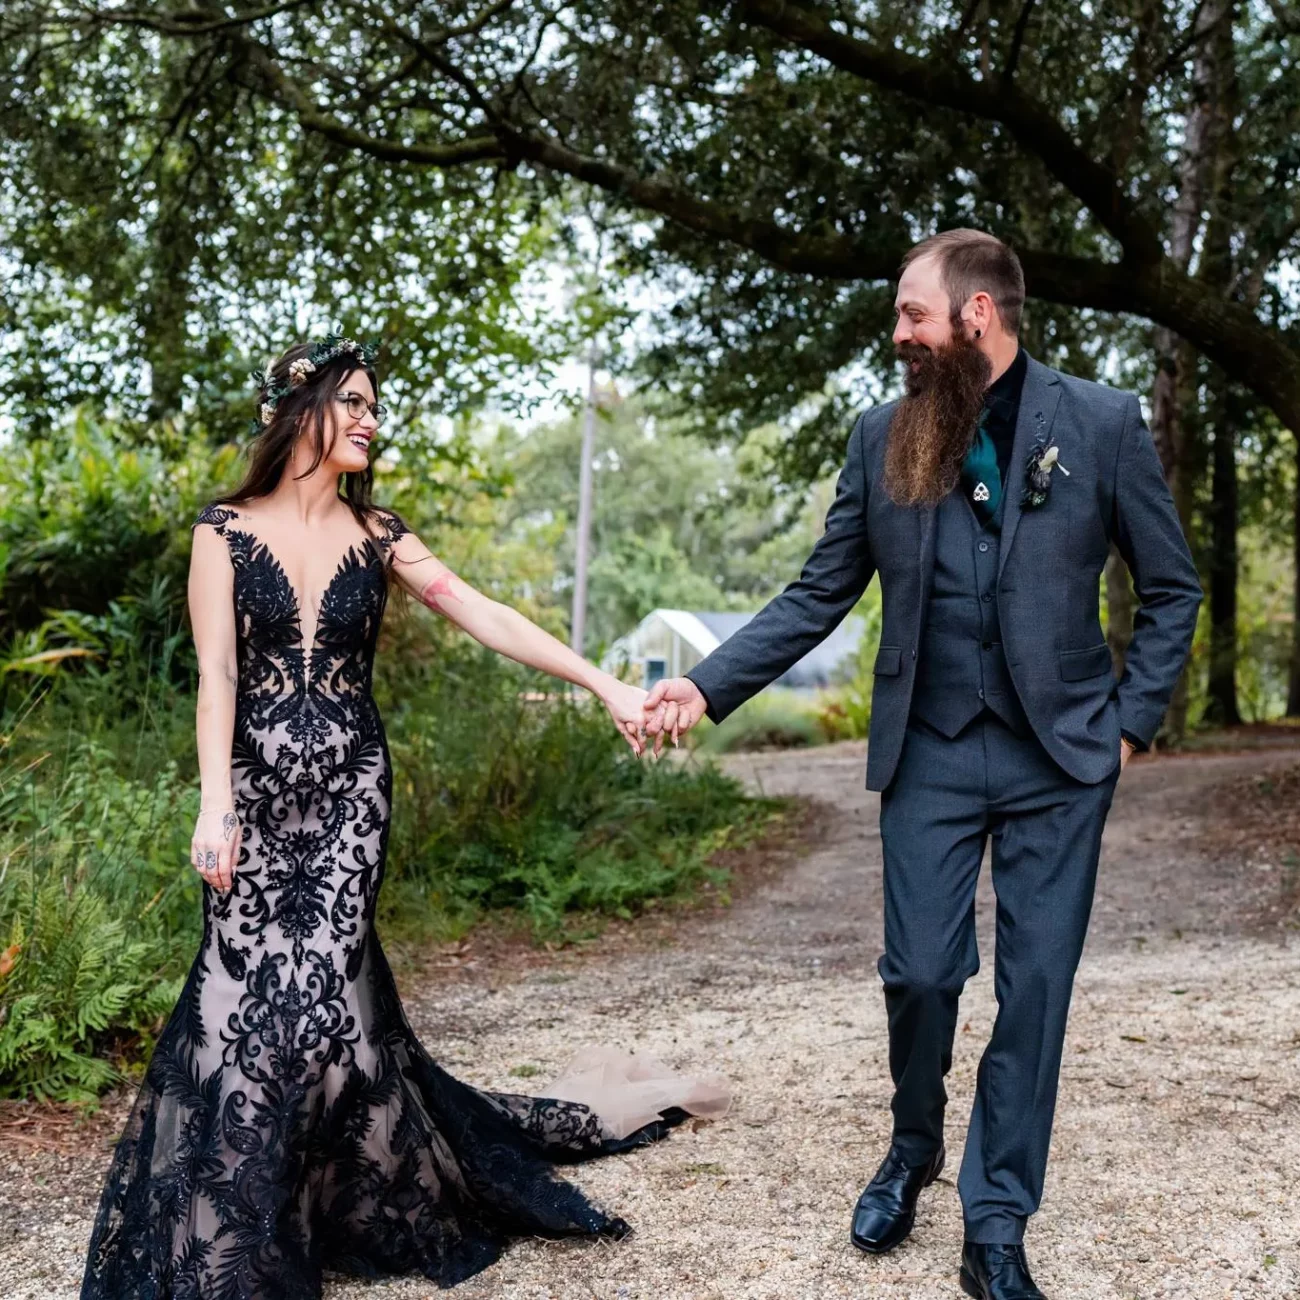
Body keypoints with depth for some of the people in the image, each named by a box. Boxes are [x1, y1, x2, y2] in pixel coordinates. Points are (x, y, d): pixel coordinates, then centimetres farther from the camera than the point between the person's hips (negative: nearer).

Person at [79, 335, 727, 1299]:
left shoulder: (375, 535, 7)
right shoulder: (227, 529, 1)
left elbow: (485, 617, -1)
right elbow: (217, 670, -6)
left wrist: (607, 687, -9)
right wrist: (216, 803, -18)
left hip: (350, 788, 1)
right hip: (258, 786, -1)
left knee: (311, 991, -8)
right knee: (249, 992, -4)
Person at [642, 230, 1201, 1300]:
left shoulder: (1102, 423, -4)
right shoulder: (886, 436, 3)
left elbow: (1172, 588, 4)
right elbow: (818, 597, 5)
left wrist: (1132, 721, -3)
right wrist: (706, 688, -4)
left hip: (1058, 755, -1)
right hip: (928, 753, 1)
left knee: (1035, 986, 2)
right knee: (920, 971, 2)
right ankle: (914, 1150, 33)